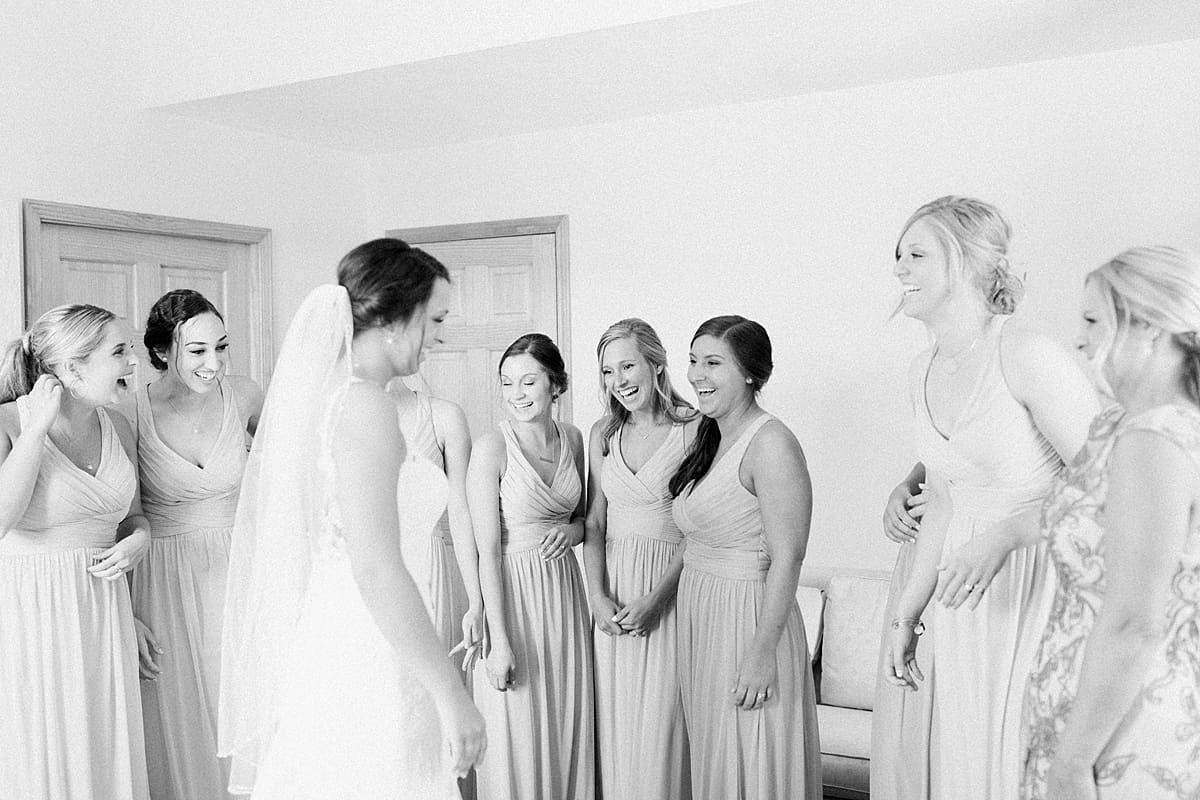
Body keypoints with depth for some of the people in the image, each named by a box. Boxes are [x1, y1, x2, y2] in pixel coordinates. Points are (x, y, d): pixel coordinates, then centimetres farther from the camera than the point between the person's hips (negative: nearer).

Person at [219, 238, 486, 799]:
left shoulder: (320, 391, 11)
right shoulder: (365, 405, -17)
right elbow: (377, 570, -22)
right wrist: (451, 695, -19)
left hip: (320, 640, 9)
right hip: (364, 662, -9)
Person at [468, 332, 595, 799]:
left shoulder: (572, 438, 4)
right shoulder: (491, 448, -13)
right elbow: (487, 551, -14)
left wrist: (571, 532, -6)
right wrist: (499, 641, -17)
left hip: (564, 592, 5)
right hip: (511, 593, -5)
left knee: (567, 728, 15)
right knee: (516, 739, 5)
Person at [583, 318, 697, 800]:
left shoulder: (693, 431, -7)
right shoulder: (603, 434, 7)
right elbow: (594, 523, 8)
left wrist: (655, 598, -14)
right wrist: (598, 596, -5)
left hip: (669, 586, -4)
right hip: (613, 590, 4)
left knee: (660, 723, 1)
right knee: (614, 720, 9)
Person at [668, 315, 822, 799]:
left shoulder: (770, 444, -17)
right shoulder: (709, 440, 10)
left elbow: (787, 560, -19)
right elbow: (696, 544, 11)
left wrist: (762, 651, -21)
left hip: (748, 617, -8)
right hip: (697, 614, 8)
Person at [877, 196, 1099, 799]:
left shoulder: (1025, 356, -15)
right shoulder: (922, 372, 6)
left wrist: (1004, 535, -27)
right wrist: (906, 612, 10)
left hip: (1029, 586, -7)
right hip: (953, 588, 7)